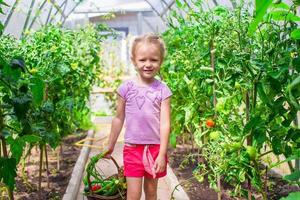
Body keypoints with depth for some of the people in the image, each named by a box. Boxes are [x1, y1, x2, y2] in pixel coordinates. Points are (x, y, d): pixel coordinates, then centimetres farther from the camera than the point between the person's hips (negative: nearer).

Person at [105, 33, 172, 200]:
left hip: (155, 148, 0)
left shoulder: (163, 90, -6)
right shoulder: (126, 88, -4)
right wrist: (110, 146, 12)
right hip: (132, 148, 0)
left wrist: (162, 154, -13)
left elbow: (165, 123, -8)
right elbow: (119, 119, 6)